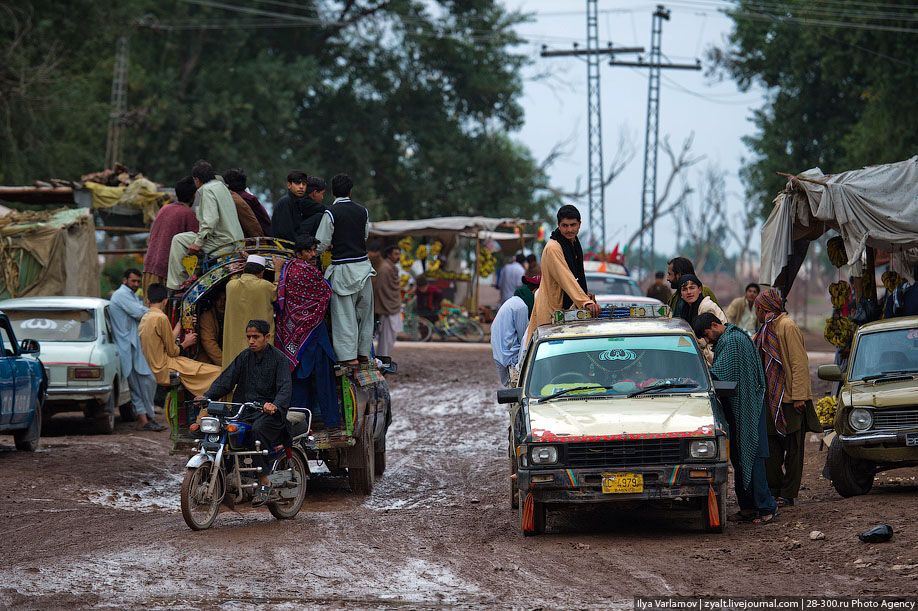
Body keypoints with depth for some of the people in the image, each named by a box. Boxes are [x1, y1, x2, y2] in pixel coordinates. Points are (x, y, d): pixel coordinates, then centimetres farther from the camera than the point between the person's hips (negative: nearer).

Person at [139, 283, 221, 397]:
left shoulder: (144, 318, 10)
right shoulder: (161, 318, -16)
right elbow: (172, 351, -10)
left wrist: (179, 323, 24)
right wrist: (186, 343, 9)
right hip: (162, 369, -9)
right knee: (215, 372, -10)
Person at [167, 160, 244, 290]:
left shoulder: (207, 190, -11)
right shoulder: (221, 186, 19)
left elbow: (211, 220, -23)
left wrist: (198, 242, -21)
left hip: (221, 241, -10)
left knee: (178, 240, -8)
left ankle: (177, 283, -9)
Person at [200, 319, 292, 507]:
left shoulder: (278, 358, 0)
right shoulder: (244, 357, 15)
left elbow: (284, 388, -12)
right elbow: (226, 379, 7)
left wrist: (275, 405, -33)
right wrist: (207, 396, -10)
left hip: (269, 410, -5)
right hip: (244, 409, 5)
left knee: (258, 429, -36)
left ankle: (264, 481, -29)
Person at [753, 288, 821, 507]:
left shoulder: (788, 327, -11)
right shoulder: (766, 330, 17)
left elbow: (799, 363, -17)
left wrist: (798, 396, -20)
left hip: (789, 399, -9)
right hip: (771, 399, 9)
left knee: (792, 448, -1)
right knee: (771, 449, 8)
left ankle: (788, 494, 1)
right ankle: (774, 489, 13)